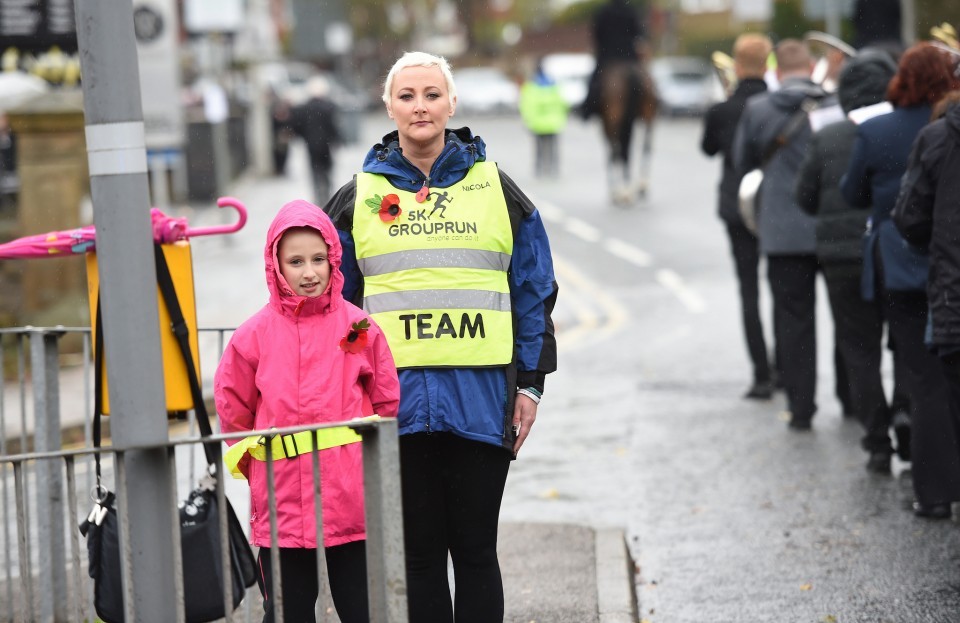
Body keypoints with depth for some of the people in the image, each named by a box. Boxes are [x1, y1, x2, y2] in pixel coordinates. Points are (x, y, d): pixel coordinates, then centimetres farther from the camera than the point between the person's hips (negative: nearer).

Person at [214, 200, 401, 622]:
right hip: (281, 504, 1)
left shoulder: (359, 327, -1)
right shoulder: (256, 334, -1)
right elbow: (232, 406, 9)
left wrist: (370, 457, 9)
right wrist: (256, 466, 12)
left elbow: (387, 401, 7)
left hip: (352, 503, 0)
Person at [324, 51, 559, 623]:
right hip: (395, 399, 1)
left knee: (475, 548, 3)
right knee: (417, 550, 5)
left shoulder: (497, 189, 7)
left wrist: (530, 384, 3)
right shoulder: (359, 198, 8)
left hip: (481, 398, -1)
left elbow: (535, 293, 8)